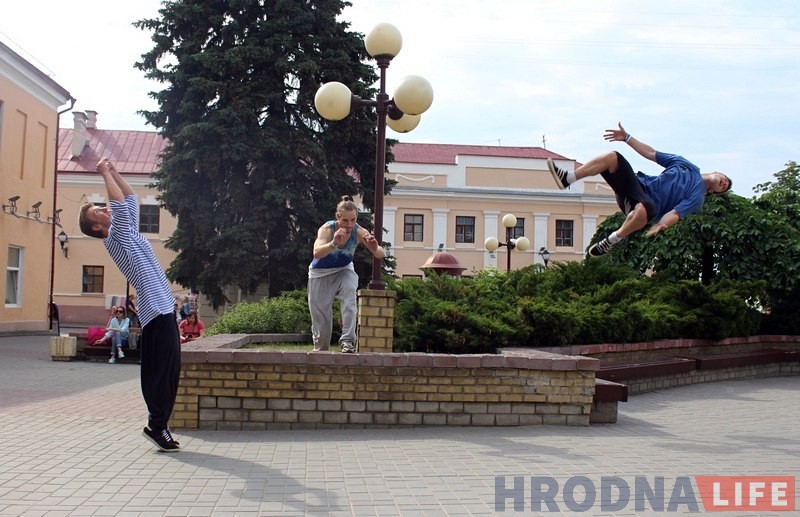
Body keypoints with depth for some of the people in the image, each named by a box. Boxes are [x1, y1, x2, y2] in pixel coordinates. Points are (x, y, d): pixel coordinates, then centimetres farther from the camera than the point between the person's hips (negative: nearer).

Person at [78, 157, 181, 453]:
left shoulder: (127, 232, 19)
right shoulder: (114, 239, -6)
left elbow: (130, 200, 28)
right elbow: (120, 204, -18)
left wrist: (114, 172, 23)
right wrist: (106, 174, -8)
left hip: (163, 309, 9)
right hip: (156, 311, -9)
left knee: (167, 371, 10)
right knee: (162, 371, -8)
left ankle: (158, 424, 14)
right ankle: (157, 426, -2)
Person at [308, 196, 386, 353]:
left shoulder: (359, 232, -23)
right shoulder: (327, 229, -29)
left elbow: (381, 254, -26)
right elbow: (317, 253, -46)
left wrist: (375, 248, -49)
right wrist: (333, 243, -65)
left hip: (344, 270, 1)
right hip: (321, 273, -1)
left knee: (350, 291, -30)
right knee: (320, 313, 4)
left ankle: (348, 340, -29)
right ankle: (320, 349, 27)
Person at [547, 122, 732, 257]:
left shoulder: (697, 197, 5)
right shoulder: (689, 166, 21)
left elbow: (675, 213, -12)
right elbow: (651, 153, 18)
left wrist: (659, 226, -34)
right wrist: (627, 137, 10)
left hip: (647, 203, -6)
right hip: (640, 183, 6)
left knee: (645, 208, -46)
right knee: (613, 157, -19)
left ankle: (612, 240, -25)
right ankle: (567, 178, -25)